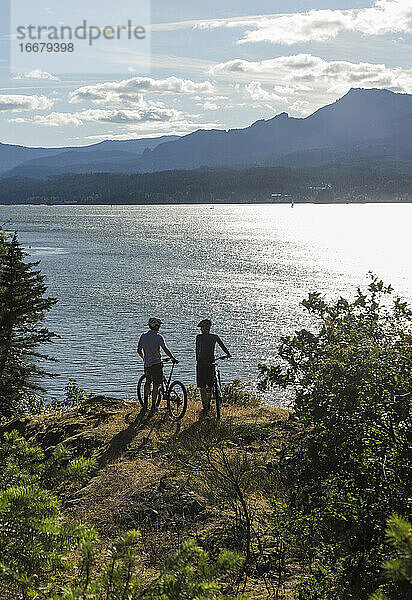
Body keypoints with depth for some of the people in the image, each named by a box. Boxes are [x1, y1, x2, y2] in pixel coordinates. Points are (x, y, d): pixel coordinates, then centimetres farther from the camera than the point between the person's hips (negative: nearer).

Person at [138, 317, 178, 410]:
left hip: (147, 364, 5)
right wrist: (173, 358, -11)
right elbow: (165, 349, -20)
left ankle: (146, 401, 26)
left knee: (148, 382, 24)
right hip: (156, 363, -5)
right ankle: (153, 405, 0)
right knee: (156, 385, 0)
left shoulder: (143, 336, 5)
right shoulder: (158, 337, -11)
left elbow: (139, 350, 11)